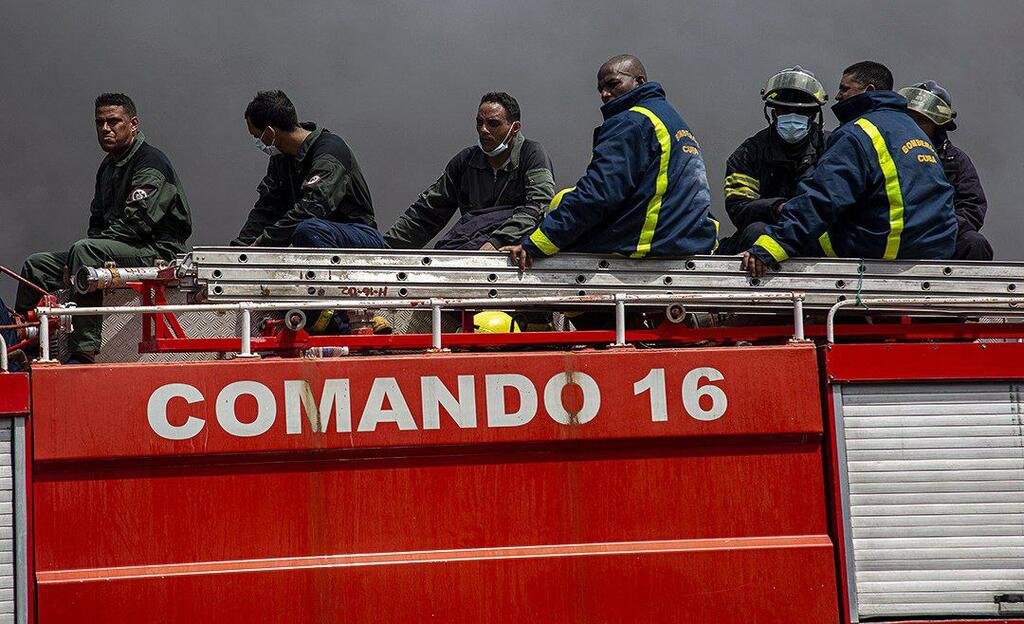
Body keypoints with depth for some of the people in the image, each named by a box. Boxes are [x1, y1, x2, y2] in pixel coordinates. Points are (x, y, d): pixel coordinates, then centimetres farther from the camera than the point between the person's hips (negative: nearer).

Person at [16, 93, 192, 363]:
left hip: (156, 251, -10)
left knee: (85, 250, -35)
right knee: (36, 264, 4)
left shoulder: (151, 162, -11)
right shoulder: (107, 167, 18)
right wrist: (76, 262, -1)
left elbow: (136, 222, -21)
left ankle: (84, 351, -40)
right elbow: (97, 222, 20)